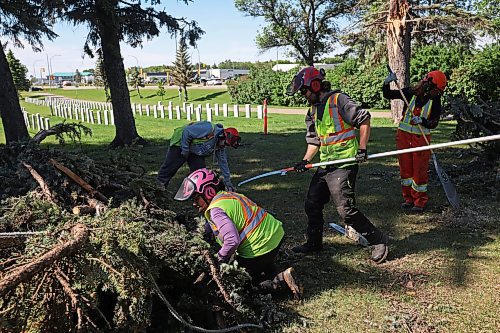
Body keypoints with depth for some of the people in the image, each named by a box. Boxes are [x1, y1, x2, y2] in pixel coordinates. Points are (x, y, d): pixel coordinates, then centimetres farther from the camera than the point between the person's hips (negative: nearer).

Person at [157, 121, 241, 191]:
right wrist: (185, 149, -23)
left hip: (195, 152, 7)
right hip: (180, 143, -7)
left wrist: (228, 182, 2)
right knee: (169, 168, 1)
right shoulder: (210, 129, -33)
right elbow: (187, 131, -30)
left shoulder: (221, 146, -5)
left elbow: (223, 163, 3)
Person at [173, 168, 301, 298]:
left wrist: (219, 260, -13)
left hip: (260, 248, -9)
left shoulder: (216, 210, -20)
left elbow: (232, 241, -28)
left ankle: (280, 279, -3)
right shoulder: (226, 194, 9)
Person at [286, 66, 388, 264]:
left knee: (345, 210, -12)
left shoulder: (338, 100, -11)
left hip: (344, 163, -9)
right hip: (325, 165, 9)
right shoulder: (313, 110, 15)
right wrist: (305, 161, 5)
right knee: (312, 205, 12)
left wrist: (362, 149, -14)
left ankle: (378, 241, 5)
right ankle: (314, 242, 30)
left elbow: (364, 119, -12)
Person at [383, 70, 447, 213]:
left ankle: (420, 202, 13)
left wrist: (422, 121, -25)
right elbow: (388, 95, 3)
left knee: (420, 170, 0)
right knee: (405, 167, 10)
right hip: (404, 135, 2)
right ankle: (408, 198, 24)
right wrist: (387, 83, -15)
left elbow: (434, 123, -7)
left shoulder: (435, 101, -5)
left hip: (422, 138, -2)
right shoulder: (410, 93, -3)